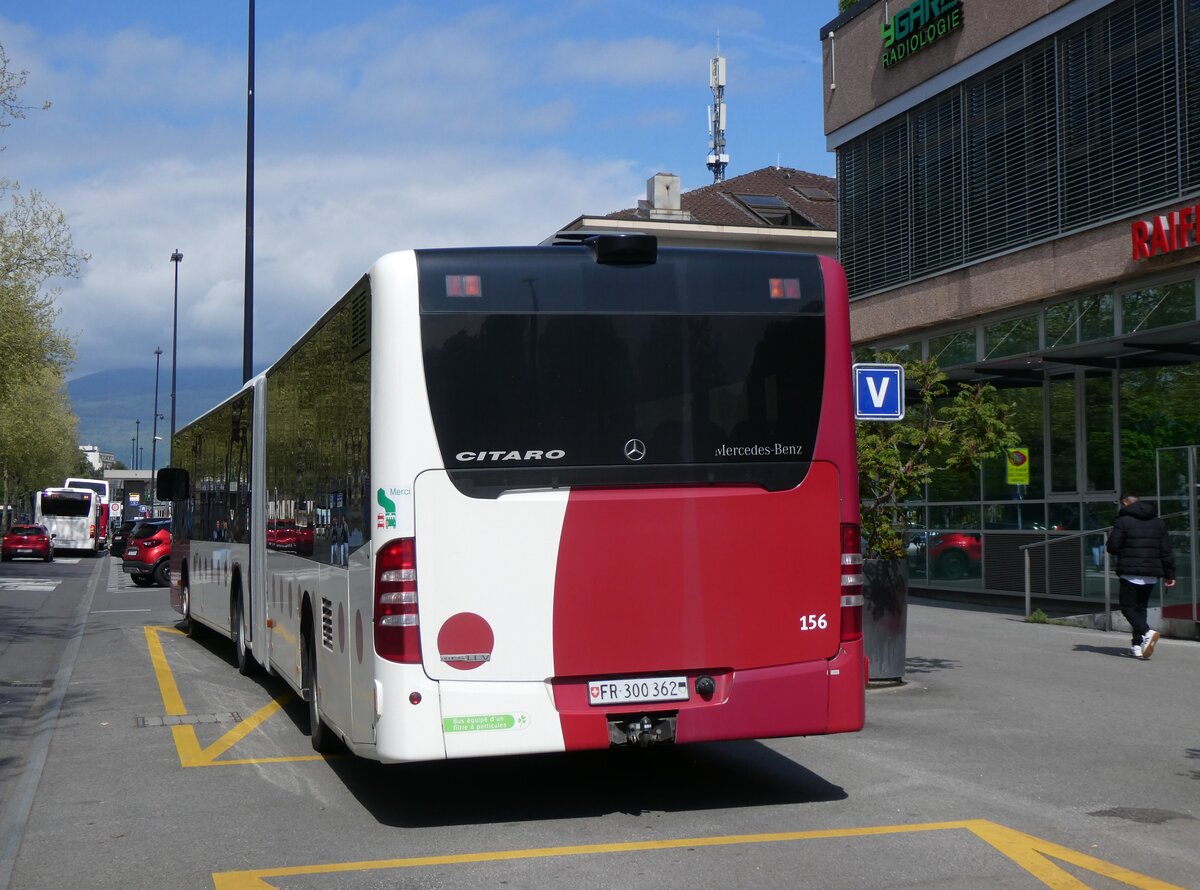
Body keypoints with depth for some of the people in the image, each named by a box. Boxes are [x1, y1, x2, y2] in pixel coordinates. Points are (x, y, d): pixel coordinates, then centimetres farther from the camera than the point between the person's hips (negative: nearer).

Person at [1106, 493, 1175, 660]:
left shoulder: (1123, 521, -6)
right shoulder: (1158, 522, 12)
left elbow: (1113, 547, -9)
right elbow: (1166, 550, 9)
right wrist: (1169, 574, 12)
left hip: (1130, 573, -6)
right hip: (1151, 575, 6)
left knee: (1128, 607, 0)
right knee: (1141, 607, 15)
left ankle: (1146, 632, -24)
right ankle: (1137, 645, 13)